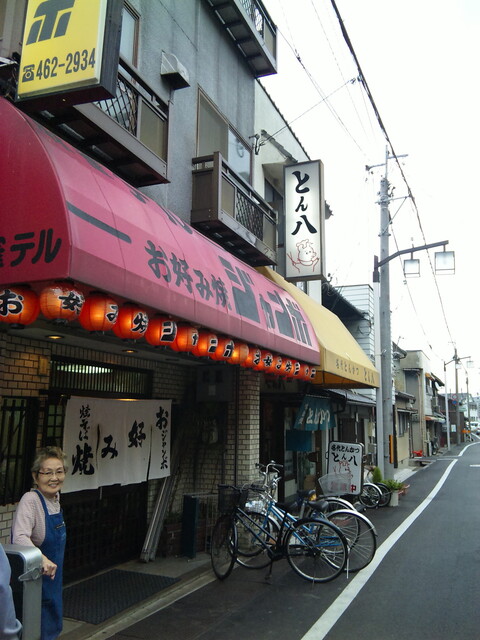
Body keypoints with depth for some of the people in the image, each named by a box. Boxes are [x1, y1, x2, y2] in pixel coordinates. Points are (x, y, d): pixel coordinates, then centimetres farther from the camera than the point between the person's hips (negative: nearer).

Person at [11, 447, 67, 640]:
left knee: (53, 624, 21)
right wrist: (42, 559, -48)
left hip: (52, 576, 8)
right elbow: (20, 537, -37)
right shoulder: (30, 499, -24)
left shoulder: (55, 497, 1)